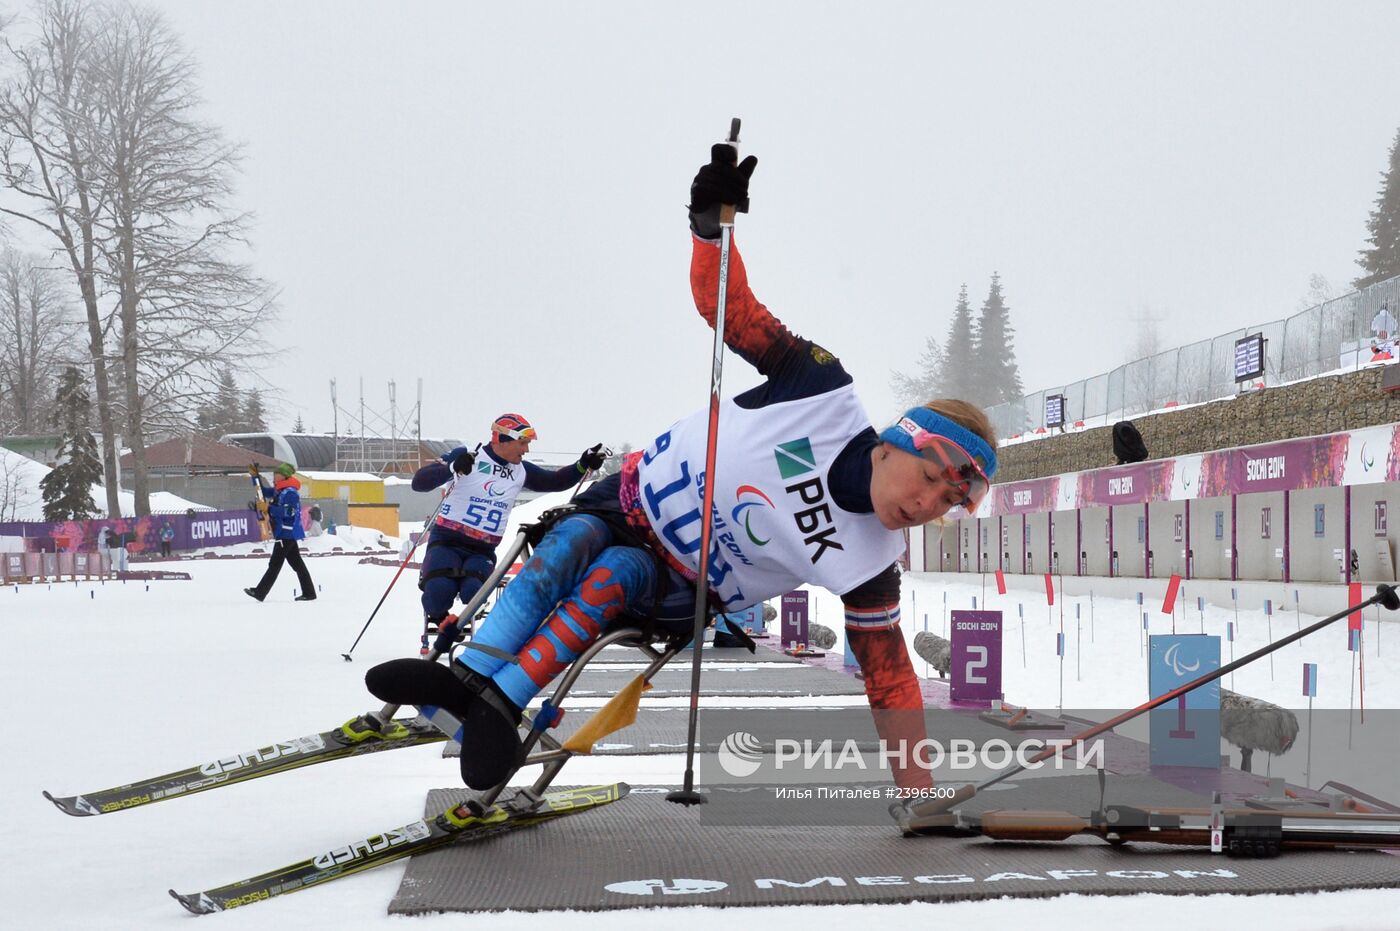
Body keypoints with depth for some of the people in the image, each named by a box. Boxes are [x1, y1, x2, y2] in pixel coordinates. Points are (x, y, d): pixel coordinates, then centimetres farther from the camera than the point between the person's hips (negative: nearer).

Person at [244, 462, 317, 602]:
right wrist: (257, 478, 10)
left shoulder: (290, 492, -16)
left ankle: (260, 592, -2)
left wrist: (270, 508, -24)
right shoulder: (280, 489, 13)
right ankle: (309, 592, 13)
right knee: (296, 563, 11)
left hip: (287, 533, -10)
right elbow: (266, 492, 23)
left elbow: (288, 511, -26)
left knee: (275, 563, -5)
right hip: (288, 533, 10)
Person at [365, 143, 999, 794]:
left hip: (679, 594, 0)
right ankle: (467, 674, -29)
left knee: (613, 578, -28)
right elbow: (727, 303, -18)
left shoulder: (868, 564, -20)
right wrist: (711, 223, -38)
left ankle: (501, 703, -28)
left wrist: (920, 797, -17)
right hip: (633, 499, 0)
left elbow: (890, 677, -13)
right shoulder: (825, 389, -23)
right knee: (566, 547, -27)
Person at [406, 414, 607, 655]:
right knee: (440, 590, -29)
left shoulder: (520, 471, 9)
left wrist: (583, 466, 3)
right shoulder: (467, 457, -9)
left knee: (474, 592, -28)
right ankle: (436, 616, 8)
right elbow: (419, 482, -15)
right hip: (447, 541, -3)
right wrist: (452, 468, -33)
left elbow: (554, 481, 21)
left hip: (483, 551, 4)